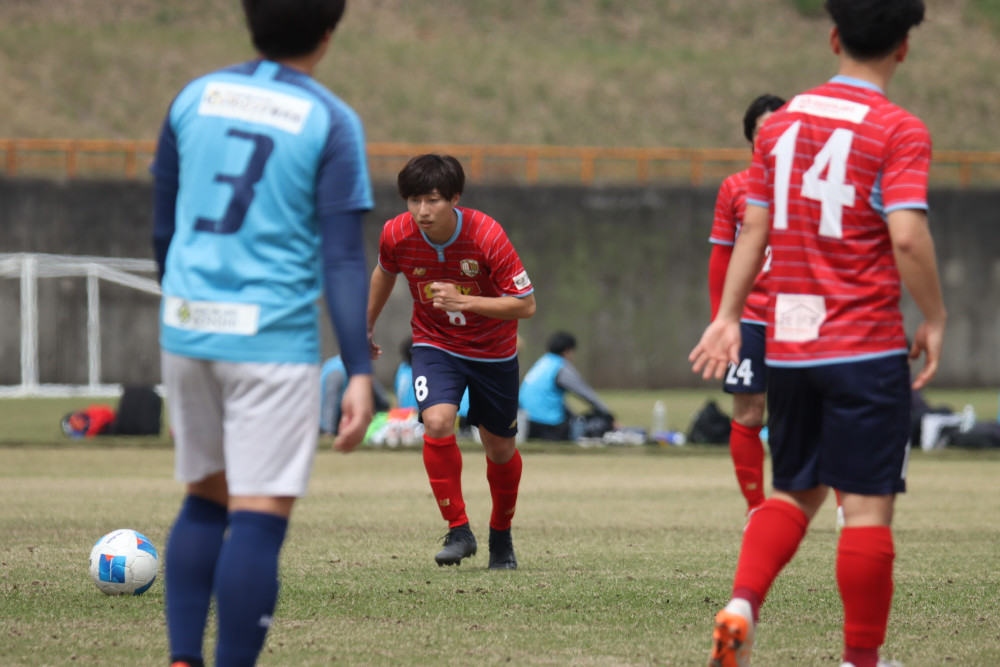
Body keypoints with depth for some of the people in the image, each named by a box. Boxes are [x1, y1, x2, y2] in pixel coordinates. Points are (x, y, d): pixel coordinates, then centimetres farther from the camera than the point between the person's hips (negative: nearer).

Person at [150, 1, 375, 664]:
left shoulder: (194, 99, 8)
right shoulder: (332, 122, -6)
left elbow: (163, 227, 15)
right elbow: (345, 258, -12)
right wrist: (360, 374, -13)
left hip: (187, 330, 5)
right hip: (273, 339, -5)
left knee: (207, 498, 19)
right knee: (259, 517, -3)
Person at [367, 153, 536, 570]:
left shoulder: (486, 236, -28)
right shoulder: (396, 235, -18)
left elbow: (526, 304, -23)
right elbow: (385, 273, 7)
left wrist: (465, 302, -35)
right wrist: (366, 328, 19)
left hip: (493, 349, -1)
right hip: (435, 344, 1)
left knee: (499, 448, 10)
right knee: (437, 422, -26)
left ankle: (501, 536, 37)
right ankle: (459, 531, -13)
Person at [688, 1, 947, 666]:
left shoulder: (783, 122, 8)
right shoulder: (900, 131, -9)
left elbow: (754, 229, 10)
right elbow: (907, 237, -19)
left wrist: (728, 316, 15)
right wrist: (934, 319, -7)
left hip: (788, 348, 6)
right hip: (867, 347, -6)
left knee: (794, 491, 17)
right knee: (868, 505, 1)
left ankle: (741, 605, -5)